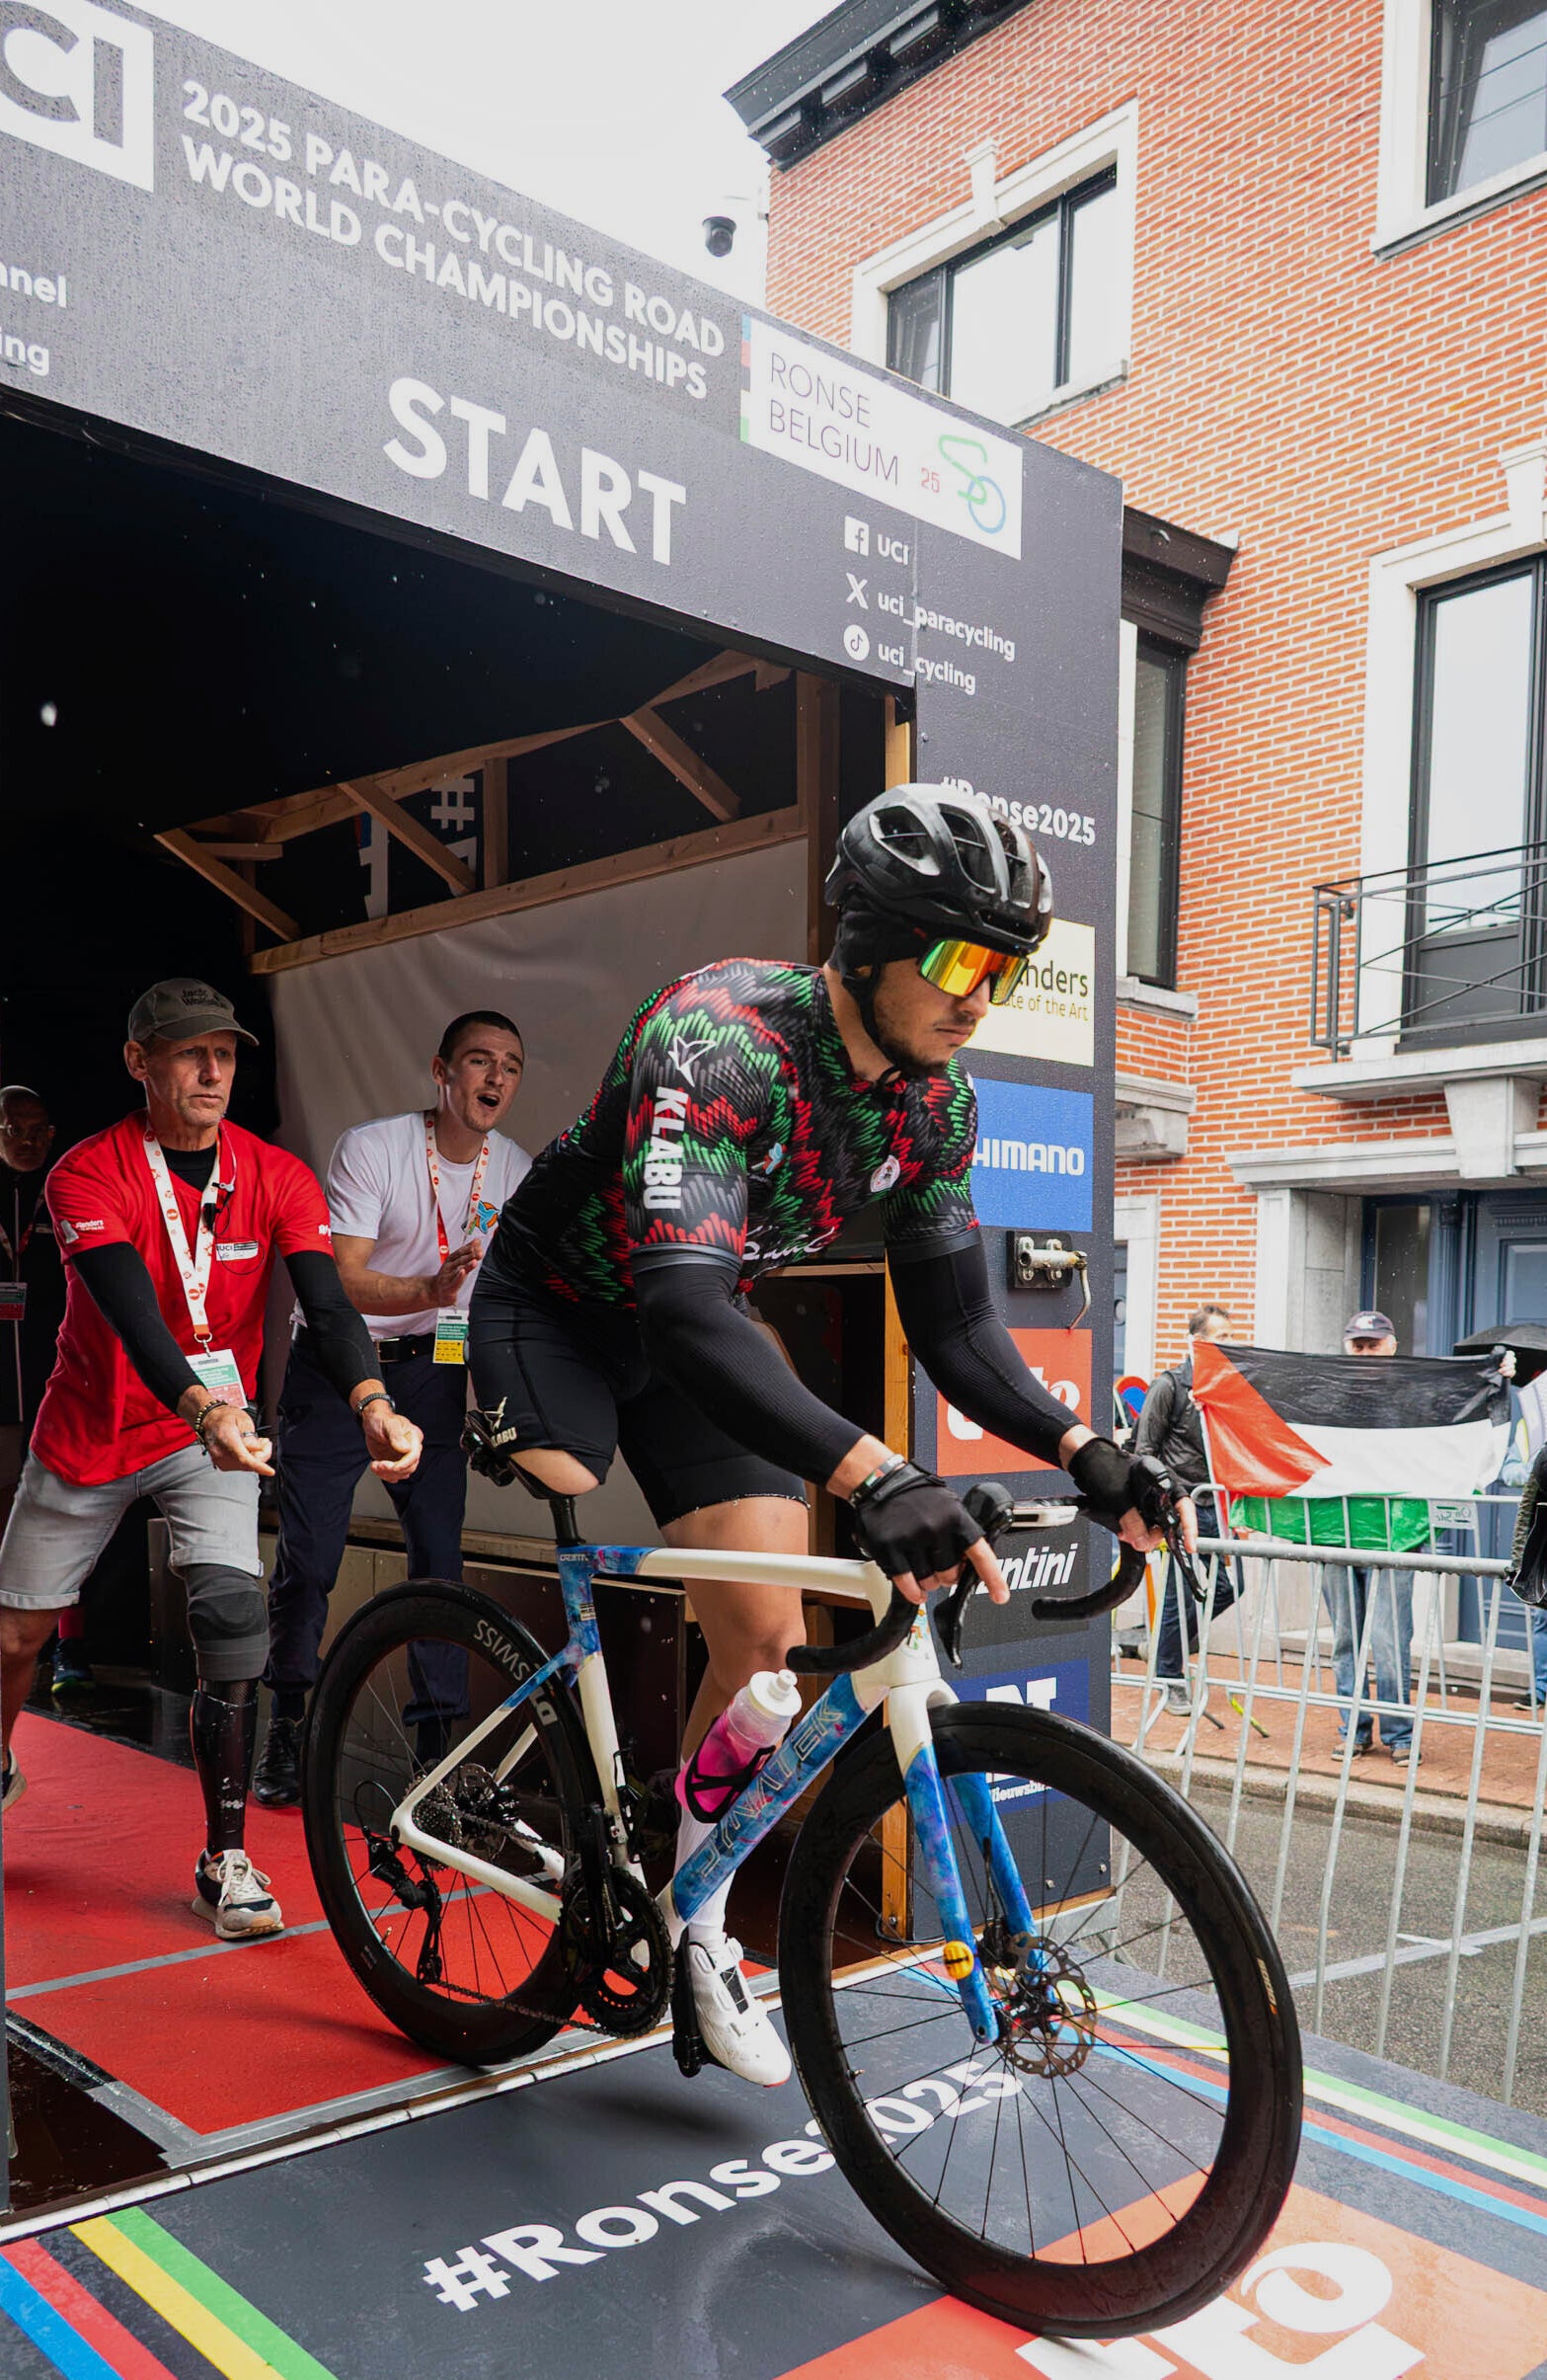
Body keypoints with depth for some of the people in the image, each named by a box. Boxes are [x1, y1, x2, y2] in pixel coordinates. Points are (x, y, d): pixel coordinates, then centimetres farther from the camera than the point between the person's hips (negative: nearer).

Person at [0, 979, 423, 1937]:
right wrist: (204, 1411, -52)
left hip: (217, 1432, 1)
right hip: (92, 1430, 0)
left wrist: (374, 1404, -43)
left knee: (235, 1615, -18)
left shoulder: (276, 1177, -12)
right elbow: (134, 1315, -34)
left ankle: (226, 1861, -3)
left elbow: (328, 1303, -23)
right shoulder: (89, 1174, -19)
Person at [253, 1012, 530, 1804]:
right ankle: (286, 1728, 17)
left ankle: (437, 1736, 10)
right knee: (308, 1553, -2)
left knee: (440, 1552, -2)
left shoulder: (517, 1171, -2)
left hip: (432, 1372, 3)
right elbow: (342, 1280, -21)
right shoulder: (371, 1148, -15)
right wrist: (432, 1290, -37)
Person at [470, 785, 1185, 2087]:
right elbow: (685, 1306, -47)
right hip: (558, 1310, -5)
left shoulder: (933, 1099, -13)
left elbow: (954, 1319, -6)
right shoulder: (719, 1041, -36)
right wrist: (872, 1472, -58)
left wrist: (1078, 1445, -22)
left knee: (767, 1640, -2)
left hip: (698, 1325, 6)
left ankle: (695, 1915, 18)